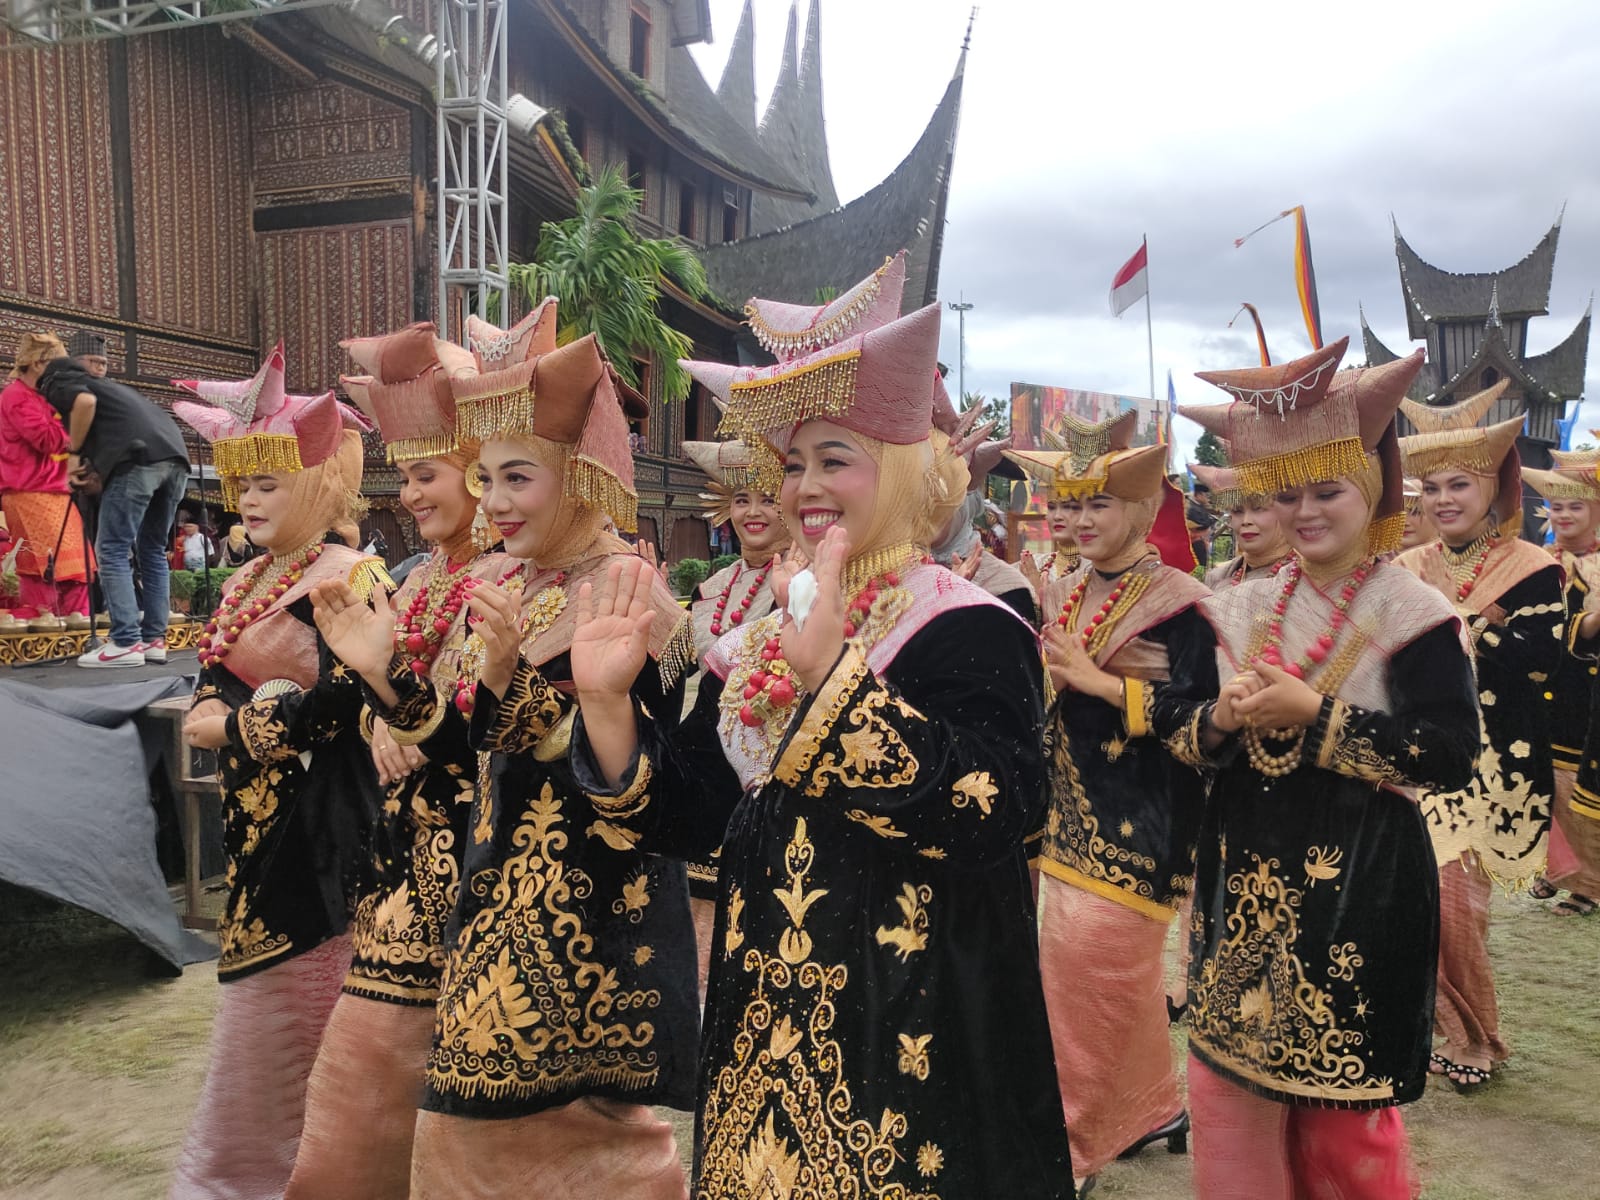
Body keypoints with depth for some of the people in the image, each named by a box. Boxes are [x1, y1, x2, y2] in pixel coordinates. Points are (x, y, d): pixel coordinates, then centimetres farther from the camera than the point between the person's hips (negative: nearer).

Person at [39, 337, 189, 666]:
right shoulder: (107, 384, 40)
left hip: (138, 458, -7)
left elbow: (85, 402, -5)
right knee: (152, 549, 14)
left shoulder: (60, 384, 18)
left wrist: (74, 452, 5)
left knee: (112, 551, -3)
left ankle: (125, 644, -8)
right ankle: (154, 639, 12)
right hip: (175, 457, 7)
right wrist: (91, 460, 31)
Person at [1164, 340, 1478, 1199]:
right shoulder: (1241, 610, 5)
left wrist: (1315, 715, -22)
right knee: (1232, 1069, 14)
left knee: (1341, 1089, 7)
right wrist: (1220, 719, -15)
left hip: (1359, 881, -4)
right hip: (1244, 870, 5)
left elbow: (1452, 754, -17)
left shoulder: (1412, 614, -9)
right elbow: (1171, 720, 6)